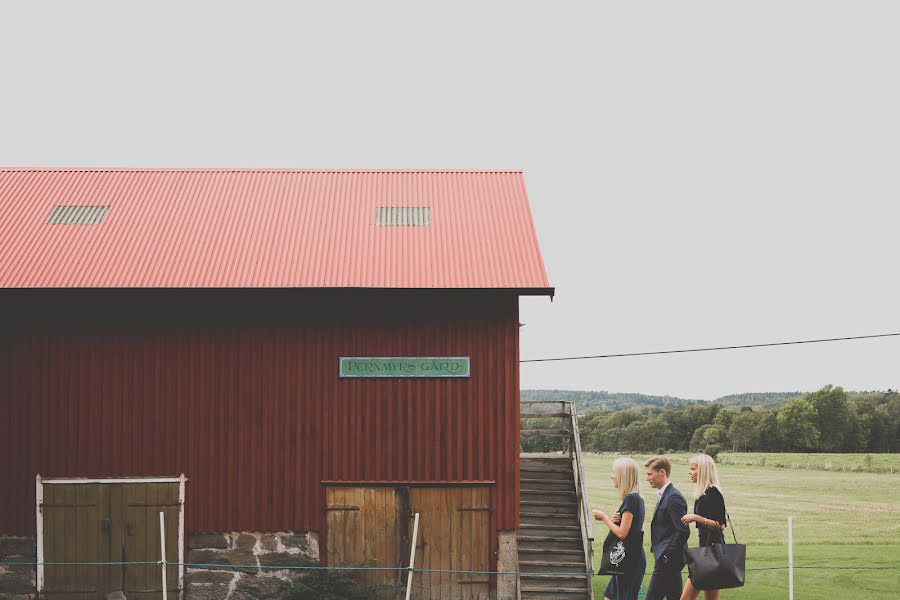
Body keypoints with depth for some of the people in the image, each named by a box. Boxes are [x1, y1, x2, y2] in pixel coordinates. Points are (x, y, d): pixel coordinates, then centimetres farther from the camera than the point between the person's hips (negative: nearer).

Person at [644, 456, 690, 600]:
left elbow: (683, 531, -22)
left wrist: (667, 557, -18)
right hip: (668, 561, 10)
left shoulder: (673, 497, -16)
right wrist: (664, 557, 14)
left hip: (668, 562, -10)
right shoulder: (664, 495, 15)